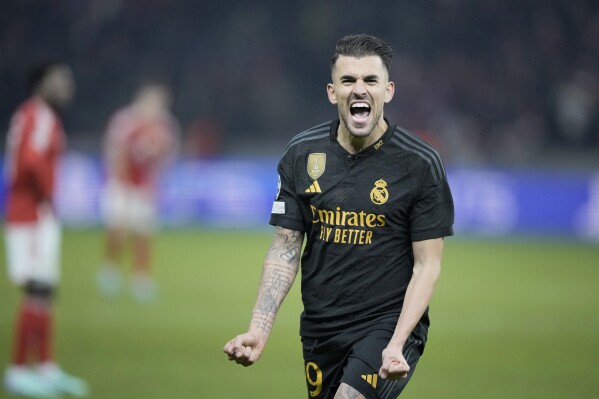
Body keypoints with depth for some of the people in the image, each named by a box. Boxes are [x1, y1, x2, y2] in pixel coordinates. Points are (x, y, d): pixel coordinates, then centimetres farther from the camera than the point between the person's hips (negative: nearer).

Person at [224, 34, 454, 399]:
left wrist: (397, 344, -20)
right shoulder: (301, 154, 2)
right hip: (320, 330, 5)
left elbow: (427, 265, -8)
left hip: (389, 324, -5)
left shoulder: (420, 163, -9)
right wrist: (259, 329, -8)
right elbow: (285, 249, 5)